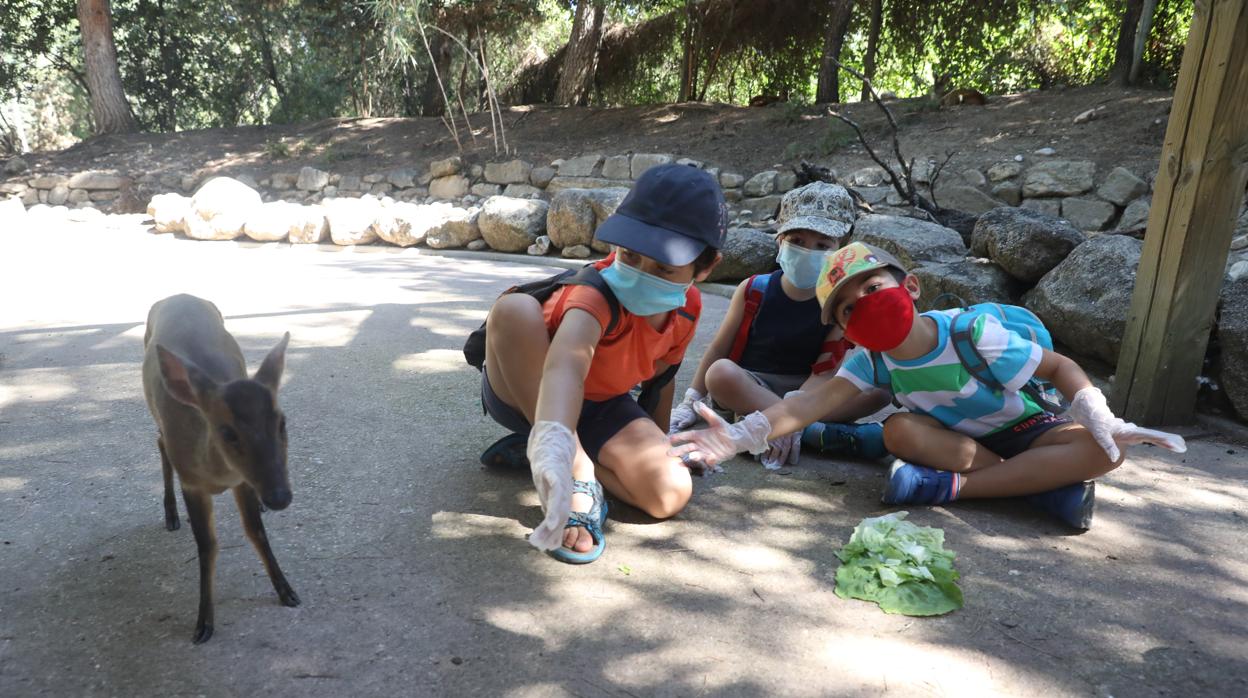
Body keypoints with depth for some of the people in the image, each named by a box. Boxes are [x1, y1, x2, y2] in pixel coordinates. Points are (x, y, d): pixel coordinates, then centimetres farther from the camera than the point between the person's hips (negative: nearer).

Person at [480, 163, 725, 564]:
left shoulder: (688, 307, -12)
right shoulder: (600, 290, -35)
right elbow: (567, 360, -58)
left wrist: (657, 445, 10)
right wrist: (552, 438, -76)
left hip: (599, 406, 4)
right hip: (522, 391, -4)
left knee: (671, 494, -22)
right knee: (515, 309, -40)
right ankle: (579, 477, -29)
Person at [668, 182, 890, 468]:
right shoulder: (754, 290, -9)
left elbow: (826, 368, -16)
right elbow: (719, 348, -2)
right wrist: (691, 401, -5)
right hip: (749, 386, -1)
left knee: (879, 389, -22)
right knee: (720, 373, -36)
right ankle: (828, 435, -33)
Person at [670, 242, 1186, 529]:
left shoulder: (971, 334, -25)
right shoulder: (873, 360, -17)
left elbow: (1059, 368, -14)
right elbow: (815, 401, -33)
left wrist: (1102, 420, -30)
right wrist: (743, 435, -48)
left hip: (1020, 428, -2)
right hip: (955, 438, 2)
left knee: (1104, 451, -30)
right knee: (900, 430, -29)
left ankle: (946, 487, -35)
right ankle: (1047, 482, -25)